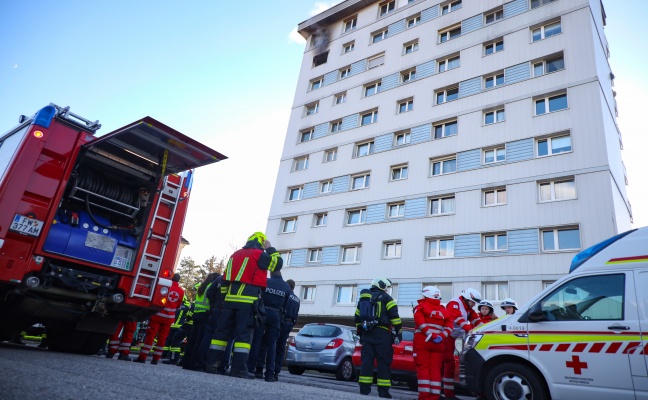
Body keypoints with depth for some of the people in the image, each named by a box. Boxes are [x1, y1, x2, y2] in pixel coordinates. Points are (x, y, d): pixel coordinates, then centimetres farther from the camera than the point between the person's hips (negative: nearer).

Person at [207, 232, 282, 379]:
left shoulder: (235, 254, 20)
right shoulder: (259, 254, -3)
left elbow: (225, 279, 21)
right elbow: (277, 264, 2)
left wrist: (223, 296, 24)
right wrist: (271, 249, 14)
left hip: (231, 298, 7)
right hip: (248, 300, -6)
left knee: (223, 330, 10)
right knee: (243, 333, -6)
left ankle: (213, 362, 11)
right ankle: (238, 367, -8)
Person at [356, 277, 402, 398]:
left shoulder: (363, 299, 19)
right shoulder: (385, 298, 1)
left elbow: (357, 318, 21)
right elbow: (394, 316, -7)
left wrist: (360, 333, 26)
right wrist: (398, 332, -3)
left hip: (366, 333, 5)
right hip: (382, 334, -5)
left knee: (367, 361, 5)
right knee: (383, 362, -1)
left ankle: (364, 389, 3)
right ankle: (383, 391, -1)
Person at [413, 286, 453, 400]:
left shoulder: (421, 307, 5)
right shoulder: (443, 310, 17)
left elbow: (420, 321, -11)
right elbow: (450, 325, 6)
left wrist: (430, 335, -14)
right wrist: (441, 337, -6)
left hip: (422, 341, -3)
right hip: (438, 343, 4)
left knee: (423, 368, -1)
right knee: (435, 369, 7)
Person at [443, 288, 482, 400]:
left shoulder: (468, 308, 15)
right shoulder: (454, 304, -14)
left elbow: (476, 320, 8)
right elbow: (458, 319, -28)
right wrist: (469, 329, -39)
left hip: (451, 337, 10)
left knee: (443, 364, 13)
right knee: (450, 364, -11)